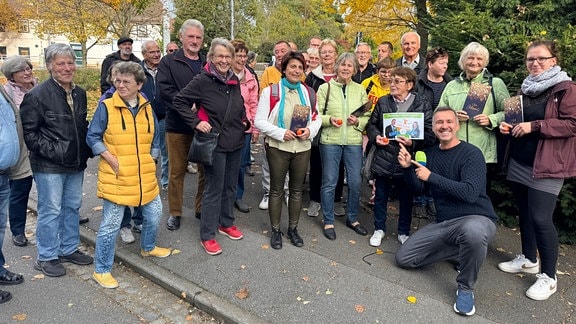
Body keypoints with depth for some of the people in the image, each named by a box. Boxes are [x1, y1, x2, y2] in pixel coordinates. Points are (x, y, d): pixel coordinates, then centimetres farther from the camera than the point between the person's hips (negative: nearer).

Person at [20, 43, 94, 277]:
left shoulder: (79, 93, 9)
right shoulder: (37, 95, -11)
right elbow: (29, 131, -11)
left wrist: (86, 149, 8)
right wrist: (51, 151, -18)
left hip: (76, 163, 7)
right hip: (49, 166, -6)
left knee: (72, 207, 16)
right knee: (51, 210, 3)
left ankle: (69, 249, 32)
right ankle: (47, 257, 19)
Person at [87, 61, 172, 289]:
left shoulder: (147, 108, 6)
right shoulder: (106, 107, -7)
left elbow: (155, 139, 16)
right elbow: (92, 137, -3)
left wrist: (150, 160, 6)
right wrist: (110, 158, -13)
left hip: (145, 177, 5)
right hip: (116, 178, -5)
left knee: (154, 214, 17)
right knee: (111, 224, 1)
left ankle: (148, 247, 45)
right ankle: (101, 270, 18)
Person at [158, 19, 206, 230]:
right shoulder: (169, 62, 2)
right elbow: (164, 89, -11)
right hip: (178, 125, -2)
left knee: (206, 170, 10)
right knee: (177, 171, 7)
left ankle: (202, 209, 26)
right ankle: (175, 212, 21)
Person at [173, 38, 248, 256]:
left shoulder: (234, 80, 7)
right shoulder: (202, 81, -12)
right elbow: (179, 101, -10)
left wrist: (244, 121, 7)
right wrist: (196, 122, -16)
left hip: (236, 142, 7)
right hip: (215, 143, -6)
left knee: (230, 187, 17)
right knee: (214, 190, 0)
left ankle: (226, 223, 36)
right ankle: (207, 236, 13)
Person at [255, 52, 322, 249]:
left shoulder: (308, 92, 4)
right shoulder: (271, 91, -8)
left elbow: (316, 118, 11)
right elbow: (260, 121, -9)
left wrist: (310, 130, -10)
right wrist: (281, 133, -19)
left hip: (302, 148, 4)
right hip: (278, 148, -3)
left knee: (297, 190, 14)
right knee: (277, 190, 9)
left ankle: (293, 229, 30)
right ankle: (276, 231, 24)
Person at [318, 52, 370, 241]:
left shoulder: (360, 90, 7)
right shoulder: (325, 88, 0)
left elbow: (368, 117, 9)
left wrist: (358, 121, -11)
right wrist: (329, 119, -18)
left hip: (354, 142, 3)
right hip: (330, 141, -2)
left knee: (355, 182, 8)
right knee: (329, 182, 5)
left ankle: (352, 218, 28)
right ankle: (328, 221, 21)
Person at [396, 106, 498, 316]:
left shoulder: (471, 153, -14)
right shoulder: (430, 153, 7)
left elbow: (470, 193, -27)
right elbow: (418, 190, 10)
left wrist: (431, 176, -23)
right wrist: (408, 168, -9)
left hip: (475, 219, -6)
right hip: (442, 223, 7)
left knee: (472, 232, -44)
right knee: (403, 258, 1)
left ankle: (466, 288, -15)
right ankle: (461, 253, 15)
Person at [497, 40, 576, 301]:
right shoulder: (525, 88, 14)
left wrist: (534, 126, -21)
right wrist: (508, 125, 4)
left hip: (546, 165, -7)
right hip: (519, 162, 7)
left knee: (540, 218, -8)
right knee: (525, 213, 15)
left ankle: (549, 277, 7)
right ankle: (528, 259, 32)